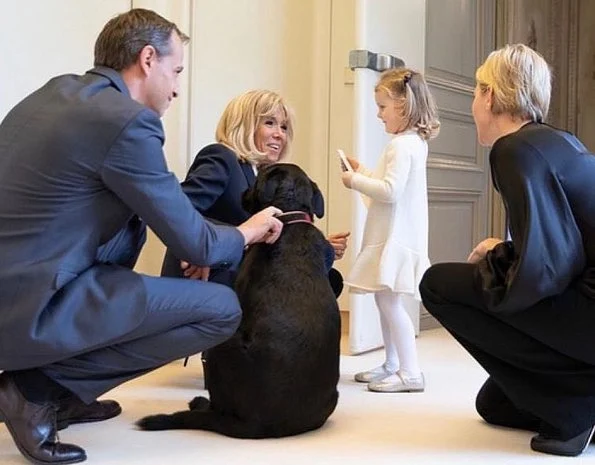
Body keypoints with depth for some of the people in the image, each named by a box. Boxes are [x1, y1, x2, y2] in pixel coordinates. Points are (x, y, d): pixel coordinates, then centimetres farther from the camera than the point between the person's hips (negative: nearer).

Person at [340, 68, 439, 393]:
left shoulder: (403, 145, -16)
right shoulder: (412, 143, 16)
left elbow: (391, 191, -25)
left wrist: (355, 181, -14)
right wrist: (362, 172, 16)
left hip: (397, 238, -11)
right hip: (393, 236, 11)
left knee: (389, 301, -10)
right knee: (386, 300, 16)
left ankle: (410, 373, -6)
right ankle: (392, 365, 26)